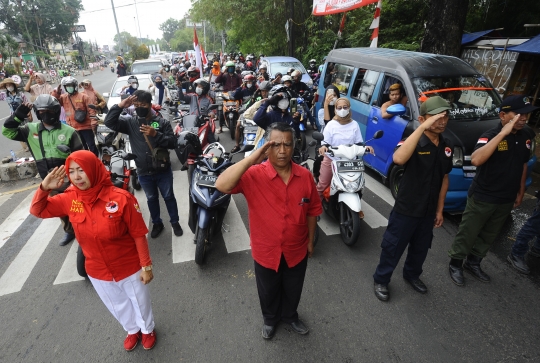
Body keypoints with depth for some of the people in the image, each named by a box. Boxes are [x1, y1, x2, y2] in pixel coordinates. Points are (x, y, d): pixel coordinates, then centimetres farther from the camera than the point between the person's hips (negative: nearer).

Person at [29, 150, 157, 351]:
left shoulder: (121, 198, -27)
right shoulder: (70, 198, -11)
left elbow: (139, 234, -20)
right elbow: (38, 210, 0)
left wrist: (146, 266, -15)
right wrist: (44, 188, -19)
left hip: (129, 268, -4)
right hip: (97, 272, 4)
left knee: (140, 302, 21)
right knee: (117, 306, 28)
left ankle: (147, 329, 52)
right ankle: (132, 330, 57)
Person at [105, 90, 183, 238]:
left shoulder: (162, 122, -6)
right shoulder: (130, 123, 0)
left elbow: (173, 143, -13)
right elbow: (109, 122, -12)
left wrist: (155, 134, -28)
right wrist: (120, 106, -22)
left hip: (163, 170, -2)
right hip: (143, 172, 2)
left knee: (168, 197, 14)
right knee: (151, 198, 19)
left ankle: (175, 222, 32)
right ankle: (157, 224, 37)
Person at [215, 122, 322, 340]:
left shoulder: (305, 176, -13)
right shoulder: (253, 175, -22)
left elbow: (312, 211, -1)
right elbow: (221, 186, -38)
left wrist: (310, 241, 7)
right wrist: (251, 159, -40)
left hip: (297, 251, 2)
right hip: (266, 252, -1)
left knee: (293, 290, 28)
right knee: (268, 292, 26)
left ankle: (290, 316, 59)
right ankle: (270, 318, 57)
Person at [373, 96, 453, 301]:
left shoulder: (447, 147, 1)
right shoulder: (414, 142, -19)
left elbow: (444, 178, 10)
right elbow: (398, 159, -44)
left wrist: (440, 209, 12)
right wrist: (422, 128, -43)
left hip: (429, 211, 6)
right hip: (406, 209, -6)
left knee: (421, 248, 24)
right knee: (393, 247, 9)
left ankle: (412, 275, 49)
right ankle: (381, 280, 30)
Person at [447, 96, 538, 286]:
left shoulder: (526, 137, 2)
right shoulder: (491, 136, -19)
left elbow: (523, 164, 15)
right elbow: (476, 160, -39)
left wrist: (521, 191, 16)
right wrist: (503, 133, -37)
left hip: (507, 199, 7)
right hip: (482, 198, -6)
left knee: (489, 236, 19)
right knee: (468, 234, 6)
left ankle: (473, 263, 37)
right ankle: (455, 264, 24)